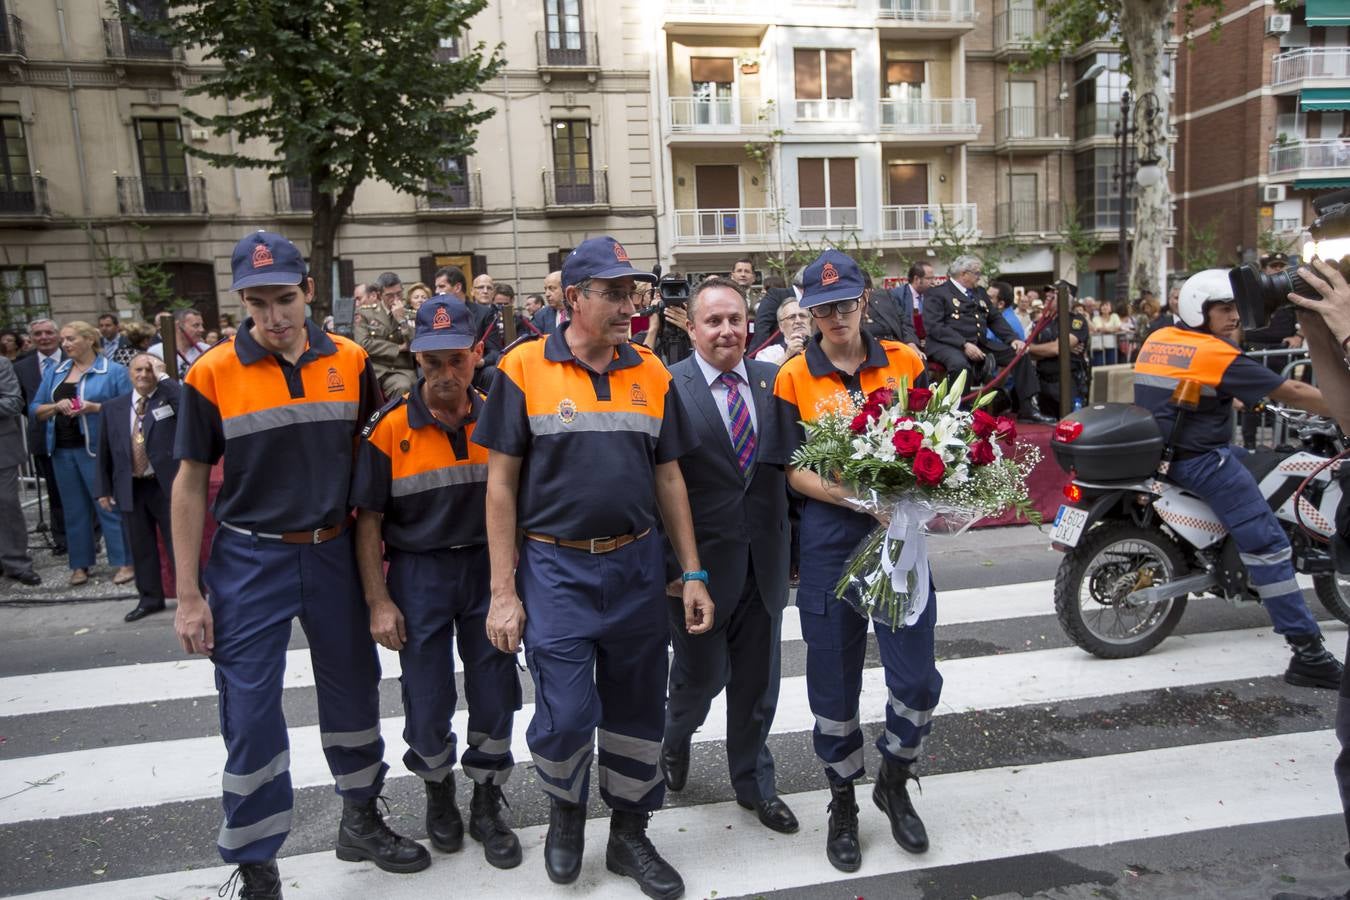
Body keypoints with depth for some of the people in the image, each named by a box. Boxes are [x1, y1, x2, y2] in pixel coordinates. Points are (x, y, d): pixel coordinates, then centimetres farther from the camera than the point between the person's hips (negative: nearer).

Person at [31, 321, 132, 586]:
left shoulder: (113, 371, -3)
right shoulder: (55, 372, 12)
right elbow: (35, 409, 12)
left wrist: (95, 407, -20)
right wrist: (56, 406, -8)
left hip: (97, 448, -5)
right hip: (61, 449, 5)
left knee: (109, 505, -3)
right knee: (74, 508, 11)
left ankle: (125, 562, 2)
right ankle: (80, 564, 18)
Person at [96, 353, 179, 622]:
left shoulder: (170, 397, 0)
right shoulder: (113, 408, 9)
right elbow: (104, 451, 11)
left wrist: (163, 376, -16)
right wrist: (103, 489, 7)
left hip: (167, 485, -4)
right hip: (130, 488, 4)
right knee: (140, 547, 11)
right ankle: (150, 599, 23)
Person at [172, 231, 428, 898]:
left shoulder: (350, 361, -3)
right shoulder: (212, 374, -9)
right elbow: (190, 484, -5)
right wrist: (188, 596, -6)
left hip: (334, 550, 3)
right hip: (249, 560, -3)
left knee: (353, 690, 15)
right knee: (251, 714, 3)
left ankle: (361, 821, 38)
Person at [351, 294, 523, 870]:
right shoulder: (389, 428, -10)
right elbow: (368, 520, -5)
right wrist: (379, 602, -8)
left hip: (487, 567, 2)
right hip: (418, 572, -1)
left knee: (495, 694, 9)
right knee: (427, 703, 9)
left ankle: (486, 806, 31)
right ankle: (437, 790, 39)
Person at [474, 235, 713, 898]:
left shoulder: (651, 374, 4)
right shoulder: (523, 368, -6)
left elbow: (669, 479, 9)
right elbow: (501, 483, -4)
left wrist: (693, 573, 6)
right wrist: (503, 592, -7)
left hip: (637, 564, 4)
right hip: (556, 568, -3)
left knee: (636, 709, 13)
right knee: (566, 715, -3)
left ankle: (629, 833, 35)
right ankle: (564, 809, 31)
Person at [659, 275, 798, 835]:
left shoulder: (773, 382, 2)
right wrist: (668, 567, -12)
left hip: (765, 560, 4)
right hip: (700, 562, -3)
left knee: (758, 683, 15)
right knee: (701, 675, 12)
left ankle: (753, 784, 37)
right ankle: (676, 738, 46)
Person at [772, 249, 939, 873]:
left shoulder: (905, 363, 4)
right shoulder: (794, 378, -2)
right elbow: (794, 471, -4)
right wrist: (859, 496, -20)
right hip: (829, 535, -1)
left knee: (917, 677, 2)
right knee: (834, 681, 9)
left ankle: (893, 784, 32)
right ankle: (843, 803, 32)